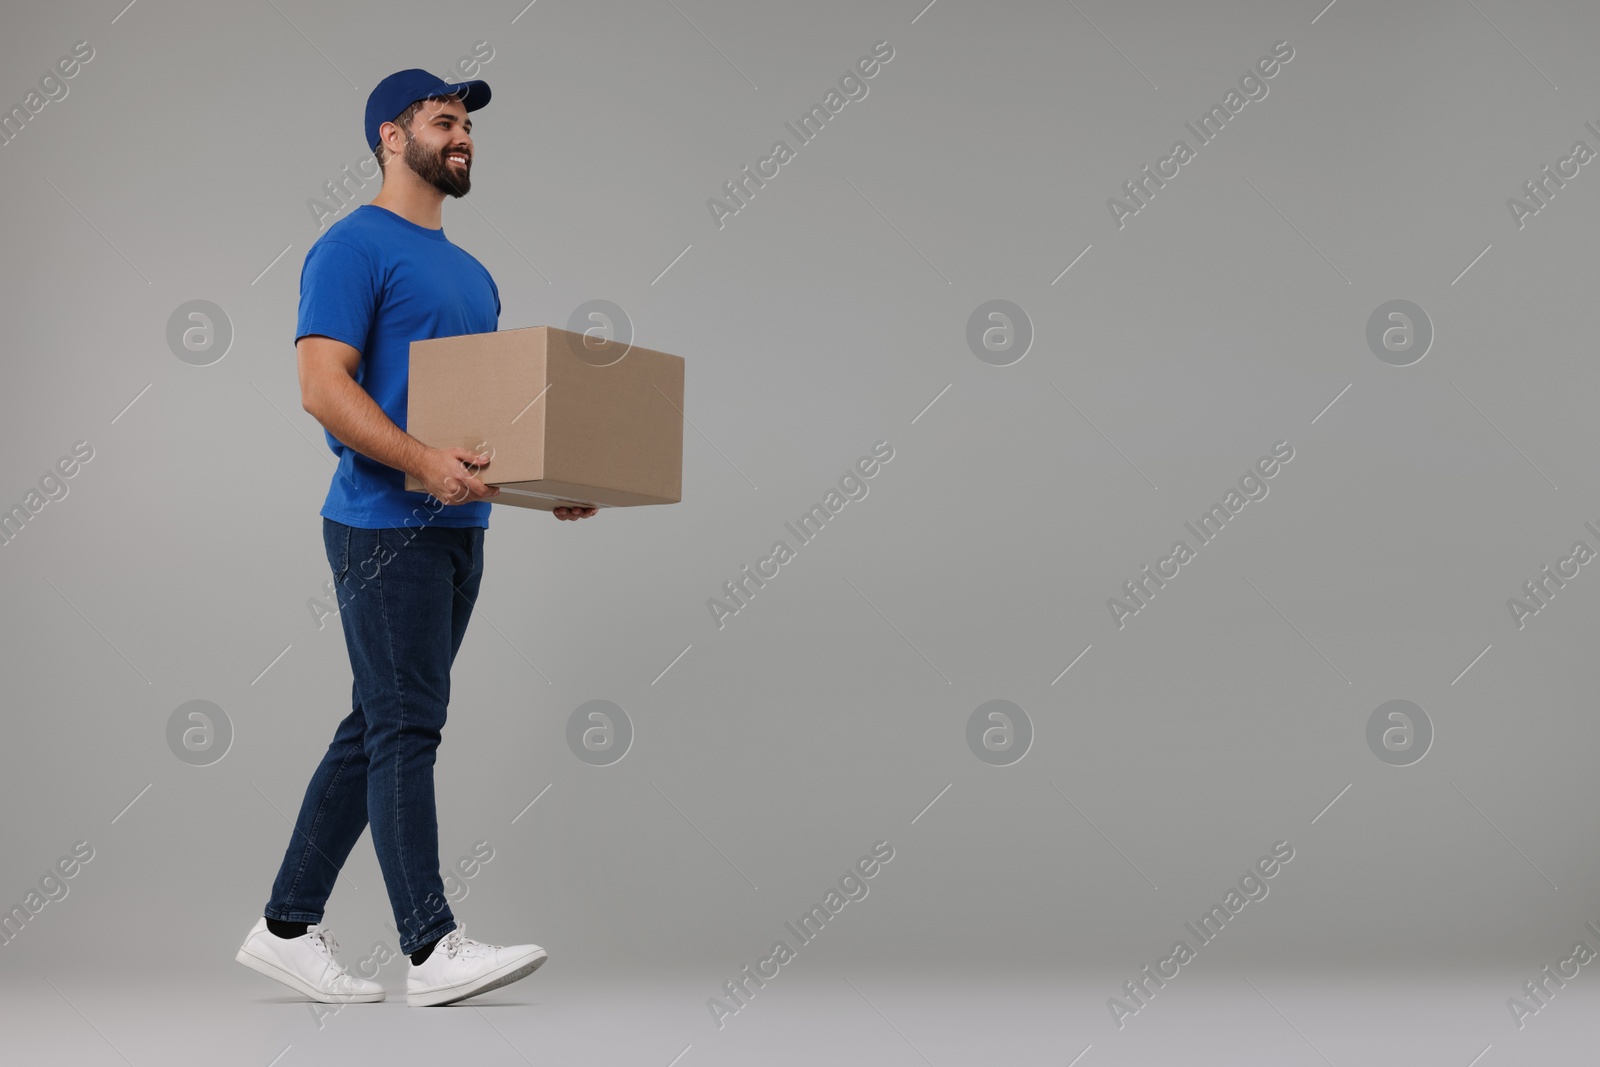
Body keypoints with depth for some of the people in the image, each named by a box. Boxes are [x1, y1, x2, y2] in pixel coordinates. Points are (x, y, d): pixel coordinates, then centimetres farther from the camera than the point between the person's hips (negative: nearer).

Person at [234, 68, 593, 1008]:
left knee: (378, 732, 10)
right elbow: (323, 385, -18)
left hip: (458, 528, 9)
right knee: (406, 729, -8)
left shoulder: (469, 271, 20)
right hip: (386, 526, -9)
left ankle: (288, 927, 19)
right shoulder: (355, 248, -7)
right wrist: (424, 461, -30)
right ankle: (434, 948, -5)